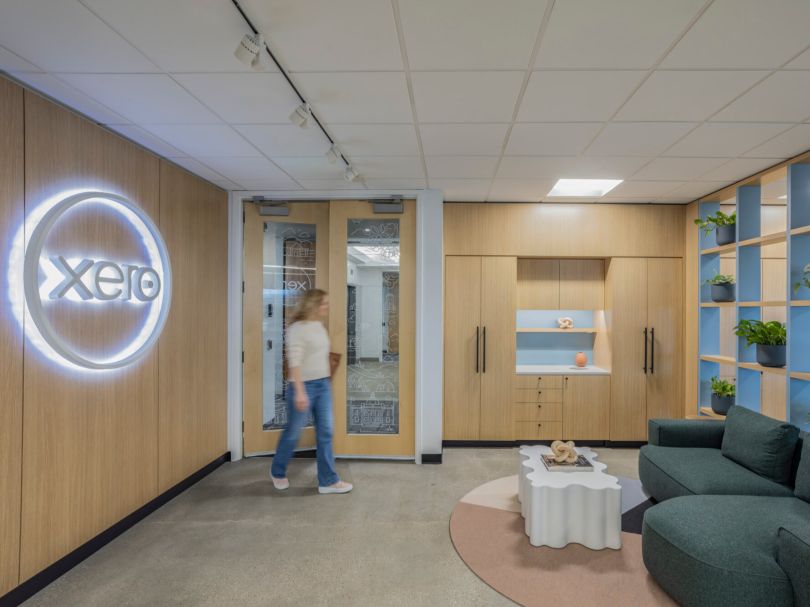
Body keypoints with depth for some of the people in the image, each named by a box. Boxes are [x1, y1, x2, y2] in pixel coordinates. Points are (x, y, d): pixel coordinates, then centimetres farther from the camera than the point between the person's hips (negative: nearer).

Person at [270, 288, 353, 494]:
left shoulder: (320, 327, 9)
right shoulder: (297, 328, -14)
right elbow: (294, 362, -21)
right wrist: (299, 392, -26)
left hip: (323, 385, 7)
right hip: (303, 385, -7)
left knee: (325, 433, 6)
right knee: (293, 432, 9)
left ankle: (328, 481, 15)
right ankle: (277, 472, 32)